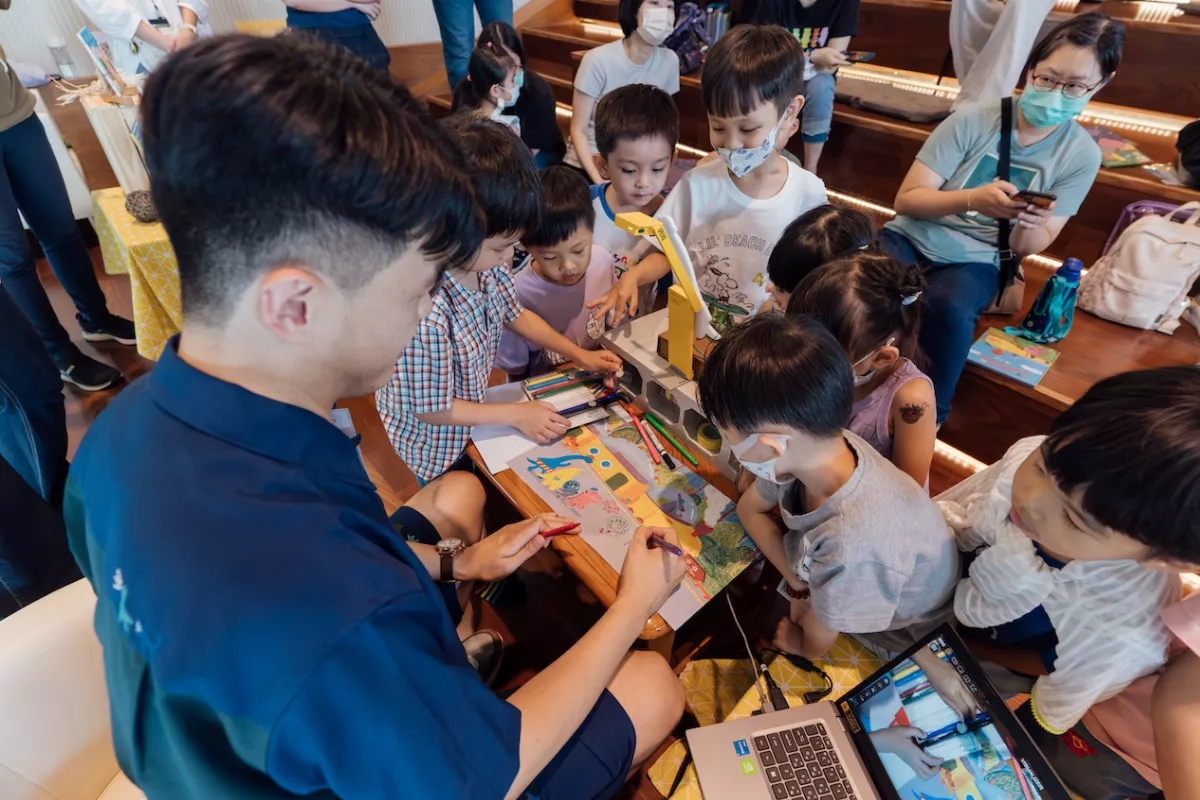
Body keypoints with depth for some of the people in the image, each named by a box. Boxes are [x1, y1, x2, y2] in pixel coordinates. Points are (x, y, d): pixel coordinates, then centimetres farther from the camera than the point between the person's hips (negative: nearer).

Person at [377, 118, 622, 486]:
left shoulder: (486, 261, -20)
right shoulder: (425, 312, -41)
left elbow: (514, 314, 2)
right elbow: (433, 410, -26)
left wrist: (579, 354, 0)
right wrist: (517, 414, -19)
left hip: (473, 403, 6)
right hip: (439, 449, -6)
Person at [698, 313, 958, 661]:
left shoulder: (853, 547, -45)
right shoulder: (814, 447, -26)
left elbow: (815, 646, -22)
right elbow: (749, 508, -3)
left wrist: (799, 644, -1)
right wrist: (799, 585, -10)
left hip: (900, 645, -4)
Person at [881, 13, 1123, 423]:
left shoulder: (1082, 155, 0)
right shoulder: (973, 120, -7)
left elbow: (1028, 249, 3)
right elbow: (906, 200, -10)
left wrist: (1031, 226, -22)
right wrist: (973, 198, -29)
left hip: (974, 262, 1)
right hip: (912, 238, 0)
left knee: (948, 309, -35)